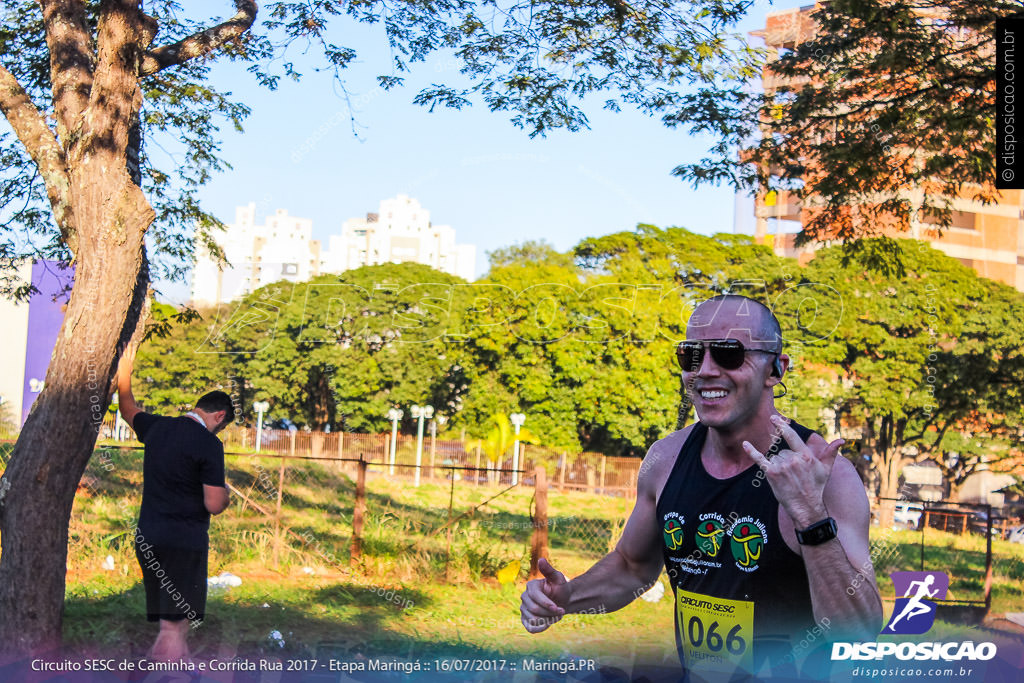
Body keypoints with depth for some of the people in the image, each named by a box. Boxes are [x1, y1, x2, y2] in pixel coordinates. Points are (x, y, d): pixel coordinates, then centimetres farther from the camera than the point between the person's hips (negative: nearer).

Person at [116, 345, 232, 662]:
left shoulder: (157, 427, 9)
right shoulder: (209, 445, -12)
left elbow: (128, 410, 32)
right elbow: (214, 505, -14)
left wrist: (124, 373, 42)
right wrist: (227, 495, 7)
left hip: (148, 537, 8)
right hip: (185, 540, -8)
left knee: (177, 623, 15)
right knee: (173, 627, -8)